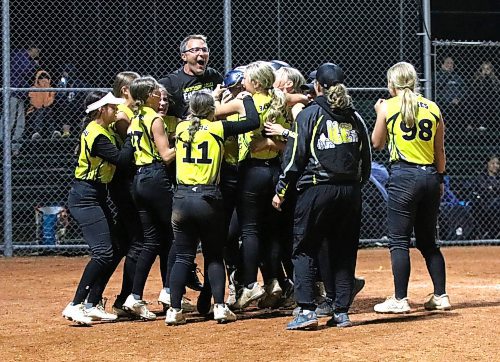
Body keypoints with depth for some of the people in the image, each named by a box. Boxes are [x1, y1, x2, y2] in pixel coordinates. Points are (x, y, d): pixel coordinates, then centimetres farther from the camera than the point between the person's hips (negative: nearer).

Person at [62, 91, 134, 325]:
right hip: (86, 198, -11)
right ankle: (76, 305, -17)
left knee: (110, 252, 10)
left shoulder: (98, 130, 12)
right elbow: (122, 160, -24)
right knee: (103, 253, -16)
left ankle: (92, 305, 11)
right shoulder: (98, 136, -19)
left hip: (96, 197, 11)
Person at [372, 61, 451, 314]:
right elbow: (440, 150, 10)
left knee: (399, 241, -1)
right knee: (428, 241, 14)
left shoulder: (388, 107, -3)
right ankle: (440, 296, 13)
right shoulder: (433, 108, 7)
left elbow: (377, 143, 8)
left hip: (403, 176, -5)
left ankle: (400, 300, -4)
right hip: (430, 175, 5)